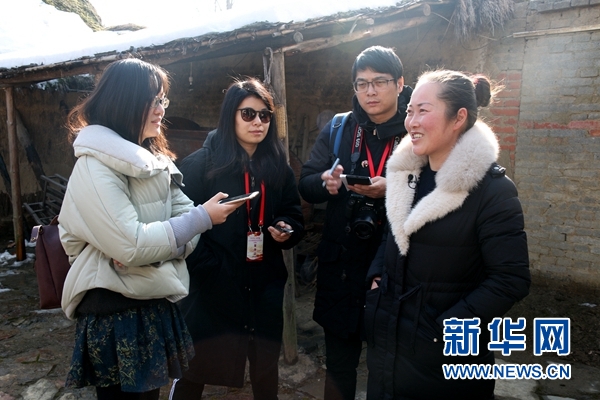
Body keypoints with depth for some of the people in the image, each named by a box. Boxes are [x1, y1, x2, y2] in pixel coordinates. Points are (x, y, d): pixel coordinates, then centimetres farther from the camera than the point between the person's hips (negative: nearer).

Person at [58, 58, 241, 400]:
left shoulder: (153, 160, 10)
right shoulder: (95, 166, -16)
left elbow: (185, 216, 3)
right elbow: (131, 245, -25)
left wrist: (147, 248, -17)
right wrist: (203, 218, -18)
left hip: (157, 306, 7)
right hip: (115, 314, -7)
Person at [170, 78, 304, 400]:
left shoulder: (278, 166, 7)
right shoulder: (200, 164, -8)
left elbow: (294, 217, 12)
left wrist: (287, 231, -9)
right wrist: (206, 268, -17)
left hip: (264, 287, 4)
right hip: (212, 287, -4)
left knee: (266, 368, 19)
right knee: (195, 370, 11)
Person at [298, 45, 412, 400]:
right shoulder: (337, 129, 5)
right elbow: (306, 184, 2)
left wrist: (393, 191, -27)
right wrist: (325, 182, -20)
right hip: (341, 266, 3)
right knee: (339, 360, 18)